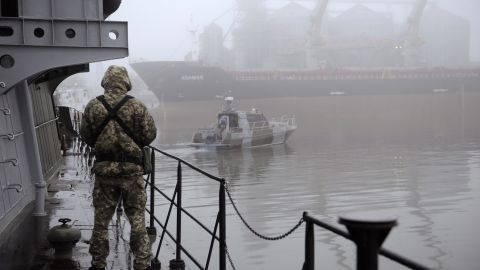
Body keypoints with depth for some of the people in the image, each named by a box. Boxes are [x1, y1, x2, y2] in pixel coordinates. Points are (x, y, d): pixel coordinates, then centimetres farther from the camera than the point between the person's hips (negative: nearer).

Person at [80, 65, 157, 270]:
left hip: (103, 169, 2)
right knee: (137, 218, 7)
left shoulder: (93, 106, -3)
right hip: (131, 169, -2)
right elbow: (150, 135, -5)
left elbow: (86, 137, 3)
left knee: (101, 219, 12)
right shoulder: (137, 106, -8)